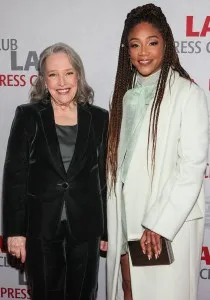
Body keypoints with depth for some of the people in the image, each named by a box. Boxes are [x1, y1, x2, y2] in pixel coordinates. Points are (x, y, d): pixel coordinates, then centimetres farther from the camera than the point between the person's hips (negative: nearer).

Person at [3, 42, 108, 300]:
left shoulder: (98, 118, 0)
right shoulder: (28, 116, -4)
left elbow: (105, 177, 4)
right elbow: (14, 175, -4)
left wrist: (108, 230, 4)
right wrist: (14, 230, -8)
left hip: (85, 227, 1)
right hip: (40, 228, -1)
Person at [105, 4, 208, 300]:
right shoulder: (127, 93, 9)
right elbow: (118, 159, 11)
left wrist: (160, 224, -16)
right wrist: (112, 227, 9)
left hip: (170, 222, -5)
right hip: (126, 220, 6)